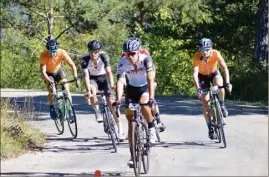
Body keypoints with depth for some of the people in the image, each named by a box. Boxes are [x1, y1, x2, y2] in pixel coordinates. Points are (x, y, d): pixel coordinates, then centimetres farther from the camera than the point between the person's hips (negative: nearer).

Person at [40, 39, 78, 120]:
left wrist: (75, 76, -47)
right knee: (52, 92, -19)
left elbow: (72, 64, -31)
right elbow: (43, 72, -37)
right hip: (49, 73, -2)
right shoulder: (43, 55, -34)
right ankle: (51, 107, 11)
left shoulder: (62, 52, -30)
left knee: (66, 89, -16)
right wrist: (49, 81, -53)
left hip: (58, 70, 2)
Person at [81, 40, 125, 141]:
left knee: (111, 102, -13)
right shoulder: (85, 59, -26)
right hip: (93, 79, 0)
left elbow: (109, 72, -32)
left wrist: (112, 86, -46)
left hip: (104, 77, 0)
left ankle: (120, 129, -9)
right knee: (92, 91, -35)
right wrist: (88, 91, -45)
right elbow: (86, 76, -32)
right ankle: (98, 113, -11)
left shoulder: (104, 56, -26)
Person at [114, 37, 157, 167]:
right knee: (130, 121, -3)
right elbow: (120, 81, -32)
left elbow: (150, 79, -37)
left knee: (144, 106, -34)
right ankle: (133, 154, 4)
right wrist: (118, 100, -45)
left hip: (145, 87, -2)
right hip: (131, 89, 2)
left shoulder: (146, 59, -29)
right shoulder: (122, 62, -24)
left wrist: (151, 98, -49)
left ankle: (151, 128, -5)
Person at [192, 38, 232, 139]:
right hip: (202, 76, 0)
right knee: (205, 101, -6)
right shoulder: (197, 57, -32)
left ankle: (222, 106, -8)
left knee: (219, 84, -34)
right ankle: (210, 128, 2)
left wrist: (227, 83, -46)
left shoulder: (216, 54, -30)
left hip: (214, 73, 0)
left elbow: (224, 67, -35)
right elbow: (195, 73, -38)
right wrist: (197, 88, -50)